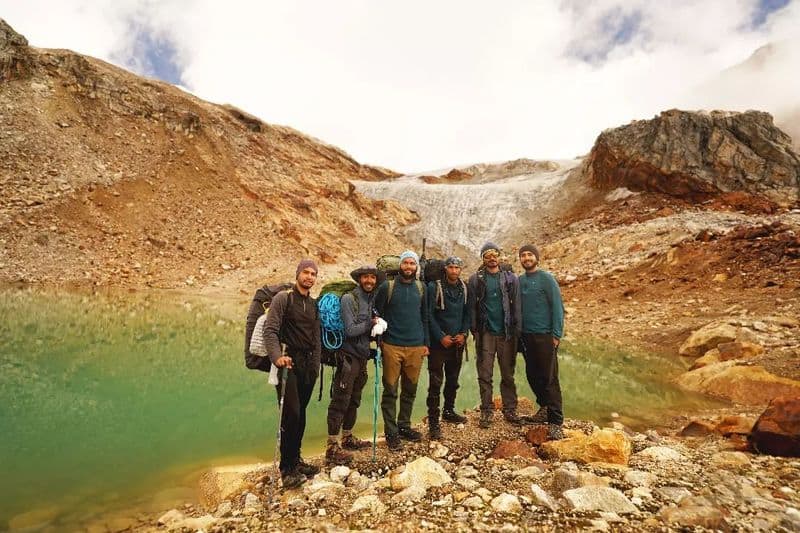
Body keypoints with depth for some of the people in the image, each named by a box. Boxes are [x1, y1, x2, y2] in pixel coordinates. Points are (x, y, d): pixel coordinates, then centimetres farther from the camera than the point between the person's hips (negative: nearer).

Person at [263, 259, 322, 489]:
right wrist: (277, 356, -27)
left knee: (300, 414, 11)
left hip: (307, 364, 6)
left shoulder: (314, 304, 15)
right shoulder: (283, 298, -3)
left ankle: (296, 460, 23)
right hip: (289, 362, -6)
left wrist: (315, 366, 12)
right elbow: (270, 330, -12)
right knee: (291, 413, -10)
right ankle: (287, 468, 0)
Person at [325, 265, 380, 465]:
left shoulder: (371, 299, 12)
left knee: (354, 400, 17)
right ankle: (332, 448, 3)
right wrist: (371, 324, -9)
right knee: (340, 401, -4)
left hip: (362, 356, 8)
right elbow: (350, 330, -18)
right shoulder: (349, 299, -12)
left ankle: (347, 438, 32)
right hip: (348, 356, -8)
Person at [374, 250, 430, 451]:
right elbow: (377, 313, -1)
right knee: (390, 390, 2)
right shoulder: (387, 286, -3)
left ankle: (404, 425, 28)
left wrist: (426, 342, 10)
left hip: (416, 346, 4)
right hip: (392, 346, -4)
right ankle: (391, 432, 12)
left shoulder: (421, 287, 8)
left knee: (410, 389, 13)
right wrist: (379, 339, -5)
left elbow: (424, 316, 14)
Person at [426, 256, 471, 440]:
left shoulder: (465, 288, 6)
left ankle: (449, 411, 34)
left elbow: (467, 313, 10)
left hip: (458, 342, 5)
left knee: (453, 380, 16)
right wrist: (441, 336, -14)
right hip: (438, 341, -5)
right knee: (435, 382, -5)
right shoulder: (434, 287, -9)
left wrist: (463, 333, -4)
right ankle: (433, 421, 2)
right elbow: (429, 314, -10)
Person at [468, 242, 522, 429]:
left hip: (506, 333, 1)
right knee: (485, 375, 3)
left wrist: (516, 330, -1)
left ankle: (510, 410, 20)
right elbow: (472, 307, 1)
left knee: (508, 374, 9)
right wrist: (475, 330, -4)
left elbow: (516, 306, 4)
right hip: (485, 333, -1)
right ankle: (486, 411, 13)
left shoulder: (511, 278, 5)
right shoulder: (475, 279, 2)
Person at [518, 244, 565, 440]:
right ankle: (544, 408, 32)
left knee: (549, 378, -6)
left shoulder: (546, 278, -6)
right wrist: (518, 332, 10)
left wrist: (556, 334, -14)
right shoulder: (520, 281, 11)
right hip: (526, 336, 6)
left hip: (545, 336, -6)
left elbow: (557, 307, -9)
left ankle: (556, 422, 0)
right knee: (533, 376, 13)